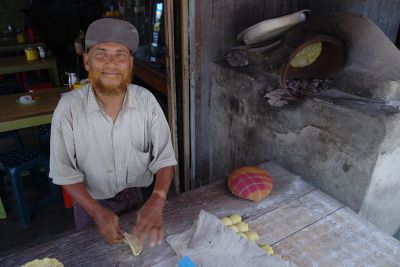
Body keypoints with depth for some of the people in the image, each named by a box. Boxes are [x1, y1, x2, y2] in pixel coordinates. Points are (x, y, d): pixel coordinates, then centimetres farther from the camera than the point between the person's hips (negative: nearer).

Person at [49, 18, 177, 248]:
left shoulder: (146, 101, -19)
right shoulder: (69, 107, -22)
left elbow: (164, 158, -18)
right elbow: (64, 172, -16)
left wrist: (157, 201, -35)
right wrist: (98, 212, -27)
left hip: (135, 197, 2)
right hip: (90, 203, -1)